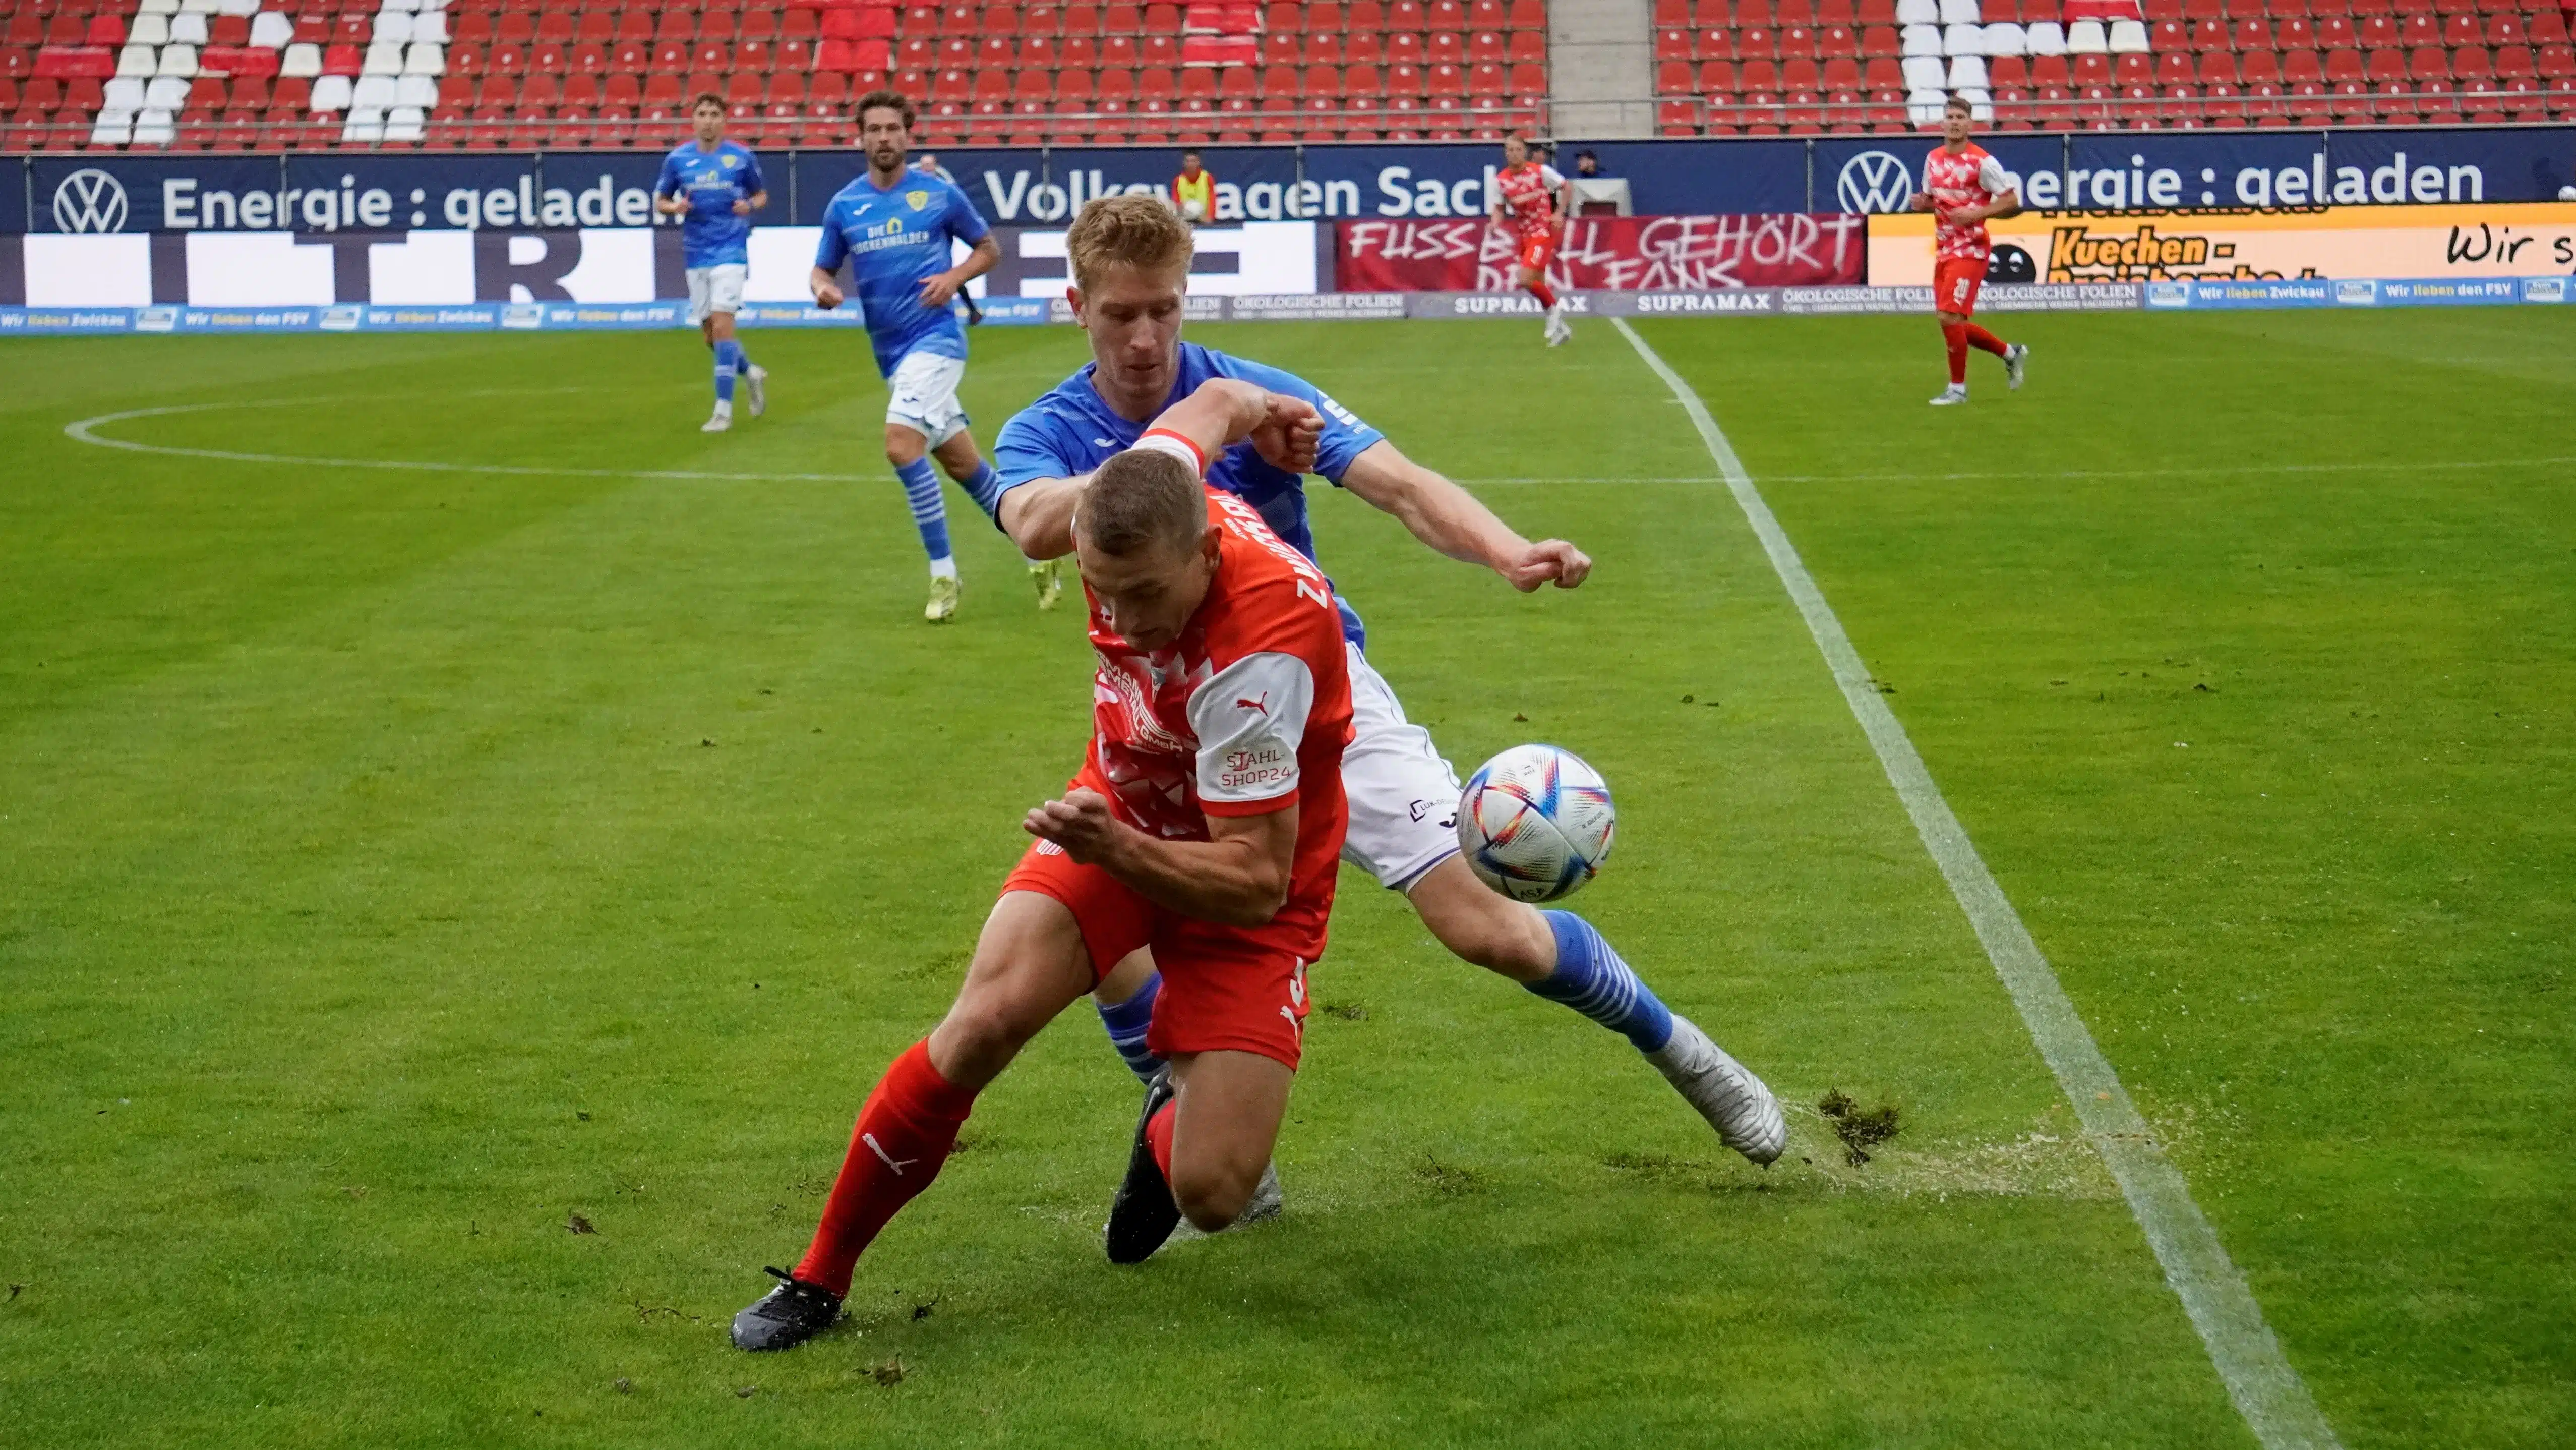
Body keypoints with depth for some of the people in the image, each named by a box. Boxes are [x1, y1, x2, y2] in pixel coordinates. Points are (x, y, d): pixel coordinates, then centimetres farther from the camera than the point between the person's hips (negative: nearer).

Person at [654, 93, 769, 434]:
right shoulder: (677, 159, 3)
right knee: (709, 333, 8)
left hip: (731, 249, -4)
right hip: (696, 253, 4)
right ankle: (751, 372, 37)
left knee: (721, 325, -15)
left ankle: (724, 409, -12)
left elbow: (762, 194, 11)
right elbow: (660, 201, 11)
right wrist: (675, 207, -11)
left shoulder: (741, 157, -1)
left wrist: (750, 205, -11)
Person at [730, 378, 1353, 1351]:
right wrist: (1258, 412, 26)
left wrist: (1117, 848, -45)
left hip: (1246, 877, -4)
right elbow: (1214, 400, 4)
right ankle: (819, 1279, -5)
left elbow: (1256, 882, -30)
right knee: (988, 1019, -21)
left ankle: (1171, 1126, 26)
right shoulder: (1144, 490, -21)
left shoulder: (1258, 656, -37)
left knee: (1211, 1193, -15)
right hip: (1120, 808, 5)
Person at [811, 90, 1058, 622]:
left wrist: (955, 277, -10)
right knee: (962, 463, 12)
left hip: (935, 337, -5)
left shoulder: (940, 194, -2)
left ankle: (943, 574, -13)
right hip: (891, 352, 5)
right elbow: (822, 269, 12)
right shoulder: (843, 206, 6)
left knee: (901, 445, -23)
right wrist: (823, 289, -11)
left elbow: (989, 247, 9)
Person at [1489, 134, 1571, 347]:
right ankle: (1559, 325, 25)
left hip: (1542, 233, -6)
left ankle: (1555, 307, 4)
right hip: (1523, 235, 6)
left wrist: (1559, 212, -10)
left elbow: (1566, 187, 0)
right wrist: (1495, 223, -14)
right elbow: (1499, 208, 7)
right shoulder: (1501, 179, -2)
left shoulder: (1541, 171, -12)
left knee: (1525, 280, -19)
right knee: (1538, 284, 11)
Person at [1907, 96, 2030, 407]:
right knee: (1954, 323, 10)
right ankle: (2010, 353, 30)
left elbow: (2012, 202, -10)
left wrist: (1975, 213, -21)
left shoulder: (1982, 162, -11)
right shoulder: (1934, 159, 10)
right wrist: (1922, 203, 0)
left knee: (1950, 316, -13)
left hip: (1970, 250, -8)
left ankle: (1958, 388, 0)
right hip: (1944, 250, 8)